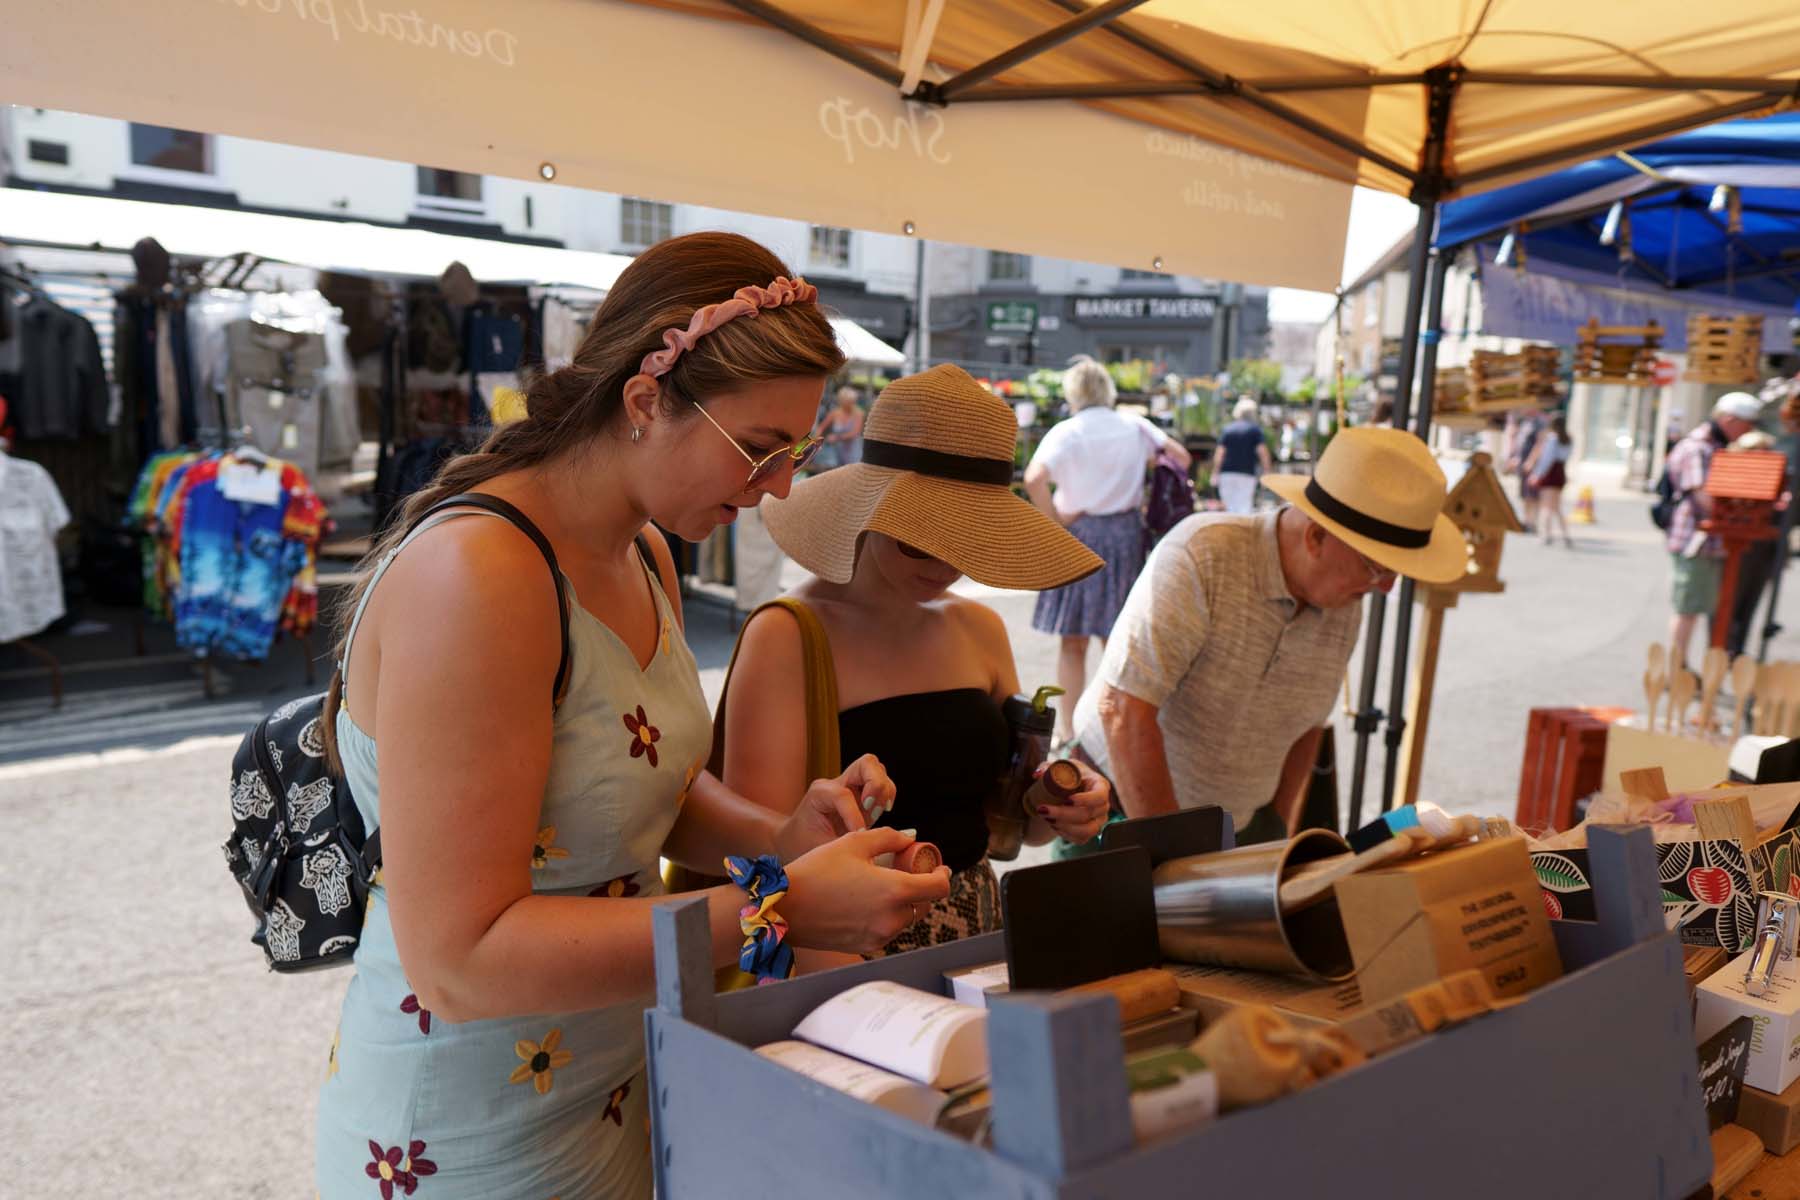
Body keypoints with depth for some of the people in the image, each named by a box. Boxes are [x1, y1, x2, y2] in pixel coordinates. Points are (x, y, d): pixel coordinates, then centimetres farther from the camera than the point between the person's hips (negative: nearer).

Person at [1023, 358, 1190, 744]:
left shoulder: (1065, 432, -9)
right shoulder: (1134, 427, 3)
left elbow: (1033, 477, -24)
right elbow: (1181, 458, 5)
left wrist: (1053, 519, -13)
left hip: (1078, 534, -3)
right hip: (1126, 533, 3)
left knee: (1072, 641, 7)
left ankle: (1067, 727, 11)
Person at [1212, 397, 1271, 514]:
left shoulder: (1227, 429, 9)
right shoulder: (1255, 429, 2)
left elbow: (1219, 453, 3)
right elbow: (1262, 451, -5)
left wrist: (1215, 473, 5)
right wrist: (1267, 470, 1)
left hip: (1227, 473, 3)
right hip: (1246, 473, -3)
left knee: (1231, 508, 10)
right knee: (1244, 507, -4)